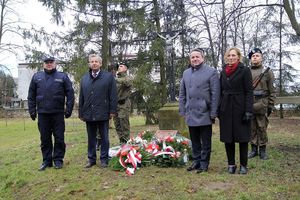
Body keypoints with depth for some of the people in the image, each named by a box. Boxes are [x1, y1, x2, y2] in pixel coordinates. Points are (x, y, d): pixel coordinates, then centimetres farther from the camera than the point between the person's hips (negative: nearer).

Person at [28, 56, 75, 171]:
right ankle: (46, 160, 20)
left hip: (58, 113, -2)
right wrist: (32, 110, 5)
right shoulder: (36, 77, 10)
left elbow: (70, 94, -1)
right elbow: (31, 95, 10)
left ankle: (58, 159, 16)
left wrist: (68, 109, -7)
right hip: (42, 114, 2)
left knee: (59, 138, 3)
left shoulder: (63, 77, 4)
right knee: (45, 139, 9)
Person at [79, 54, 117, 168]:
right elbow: (81, 97, 12)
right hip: (89, 114, 4)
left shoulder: (108, 77, 1)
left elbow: (113, 95, -3)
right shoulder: (84, 78, 12)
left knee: (104, 138, 6)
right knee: (91, 138, 12)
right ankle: (91, 159, 22)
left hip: (103, 114, -3)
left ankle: (104, 159, 17)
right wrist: (81, 112, 9)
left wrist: (112, 111, -8)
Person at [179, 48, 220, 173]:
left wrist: (213, 113, -11)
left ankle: (204, 163, 18)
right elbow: (182, 94, 14)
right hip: (191, 114, 5)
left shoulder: (211, 72, -4)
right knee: (194, 141, 15)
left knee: (205, 142, 7)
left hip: (204, 114, -4)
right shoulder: (186, 73, 10)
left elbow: (215, 94, -8)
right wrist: (182, 110, 7)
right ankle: (196, 161, 28)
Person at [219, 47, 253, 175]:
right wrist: (219, 109, 7)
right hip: (226, 109, 4)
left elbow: (249, 92, -7)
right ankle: (231, 164, 19)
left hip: (240, 108, -4)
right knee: (227, 138, 7)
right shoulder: (223, 72, 11)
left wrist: (248, 110, -15)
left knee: (242, 137, 3)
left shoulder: (245, 70, -3)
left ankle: (243, 165, 15)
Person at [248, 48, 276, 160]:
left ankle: (262, 150, 15)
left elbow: (271, 91, 2)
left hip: (262, 105, -2)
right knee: (252, 128, 8)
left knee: (262, 128, 3)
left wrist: (270, 105, -3)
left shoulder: (267, 72, 3)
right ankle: (254, 149, 19)